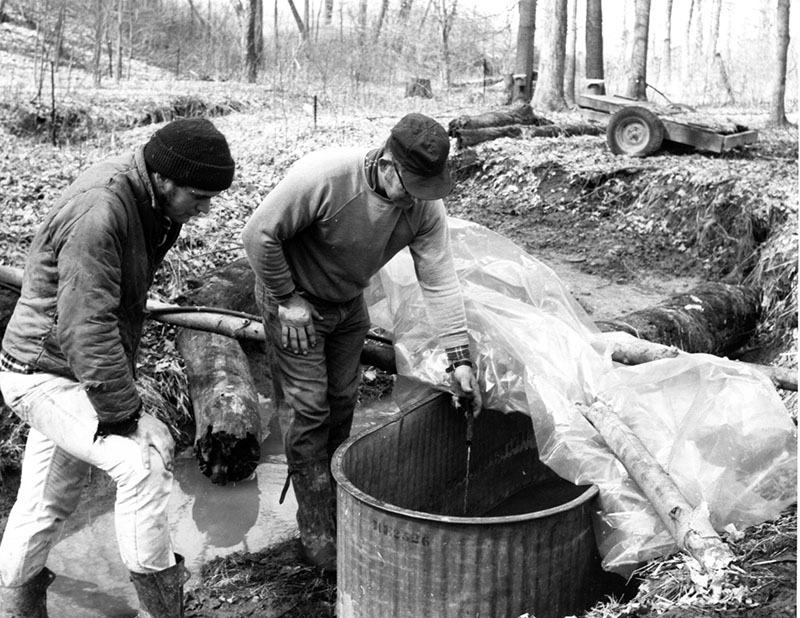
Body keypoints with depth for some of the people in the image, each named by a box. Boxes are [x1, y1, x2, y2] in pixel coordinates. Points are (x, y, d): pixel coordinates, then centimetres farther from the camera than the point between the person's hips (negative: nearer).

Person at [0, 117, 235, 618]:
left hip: (73, 373, 9)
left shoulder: (146, 200, 2)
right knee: (144, 459, -21)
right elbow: (86, 329, -31)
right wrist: (124, 413, -27)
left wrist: (125, 387, 16)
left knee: (48, 500, 19)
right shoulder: (98, 212, -28)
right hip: (44, 374, -9)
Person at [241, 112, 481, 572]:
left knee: (343, 404, 11)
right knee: (312, 412, -6)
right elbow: (259, 234, -26)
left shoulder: (426, 208, -17)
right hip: (295, 301, -5)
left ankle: (337, 508, 32)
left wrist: (460, 358, -18)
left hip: (348, 306, 5)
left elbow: (441, 282, -15)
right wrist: (288, 298, -20)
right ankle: (318, 536, 6)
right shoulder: (325, 176, -34)